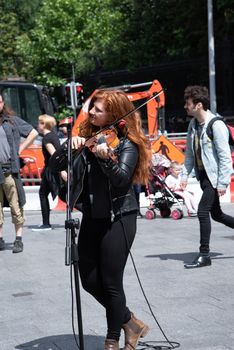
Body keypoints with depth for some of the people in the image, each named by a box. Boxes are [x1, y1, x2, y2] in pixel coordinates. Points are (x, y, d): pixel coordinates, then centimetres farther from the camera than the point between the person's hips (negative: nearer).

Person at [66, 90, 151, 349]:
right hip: (91, 219, 7)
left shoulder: (126, 145, -10)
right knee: (90, 281, 8)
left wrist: (106, 158, -44)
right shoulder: (89, 138, 9)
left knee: (110, 283, -2)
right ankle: (130, 323, 27)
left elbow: (121, 177, -26)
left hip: (118, 220, -7)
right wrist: (71, 146, -11)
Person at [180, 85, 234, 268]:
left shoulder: (216, 125, -18)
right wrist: (185, 175, 5)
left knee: (203, 211, -11)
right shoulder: (193, 125, 6)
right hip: (203, 175, 8)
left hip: (214, 176, -8)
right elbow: (190, 153, 13)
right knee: (216, 214, 15)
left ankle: (204, 255, -3)